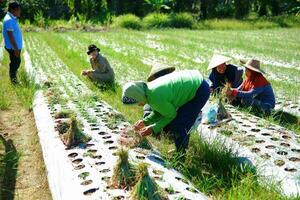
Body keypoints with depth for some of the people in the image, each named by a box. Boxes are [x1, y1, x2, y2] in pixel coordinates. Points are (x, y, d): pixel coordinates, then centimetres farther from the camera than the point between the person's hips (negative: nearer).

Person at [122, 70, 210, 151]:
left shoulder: (155, 98, -31)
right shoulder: (148, 90, -4)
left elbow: (171, 115, -14)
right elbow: (159, 112, 9)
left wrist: (153, 128, -12)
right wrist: (145, 122, -2)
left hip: (200, 90, -9)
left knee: (179, 125, -9)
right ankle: (180, 151, 29)